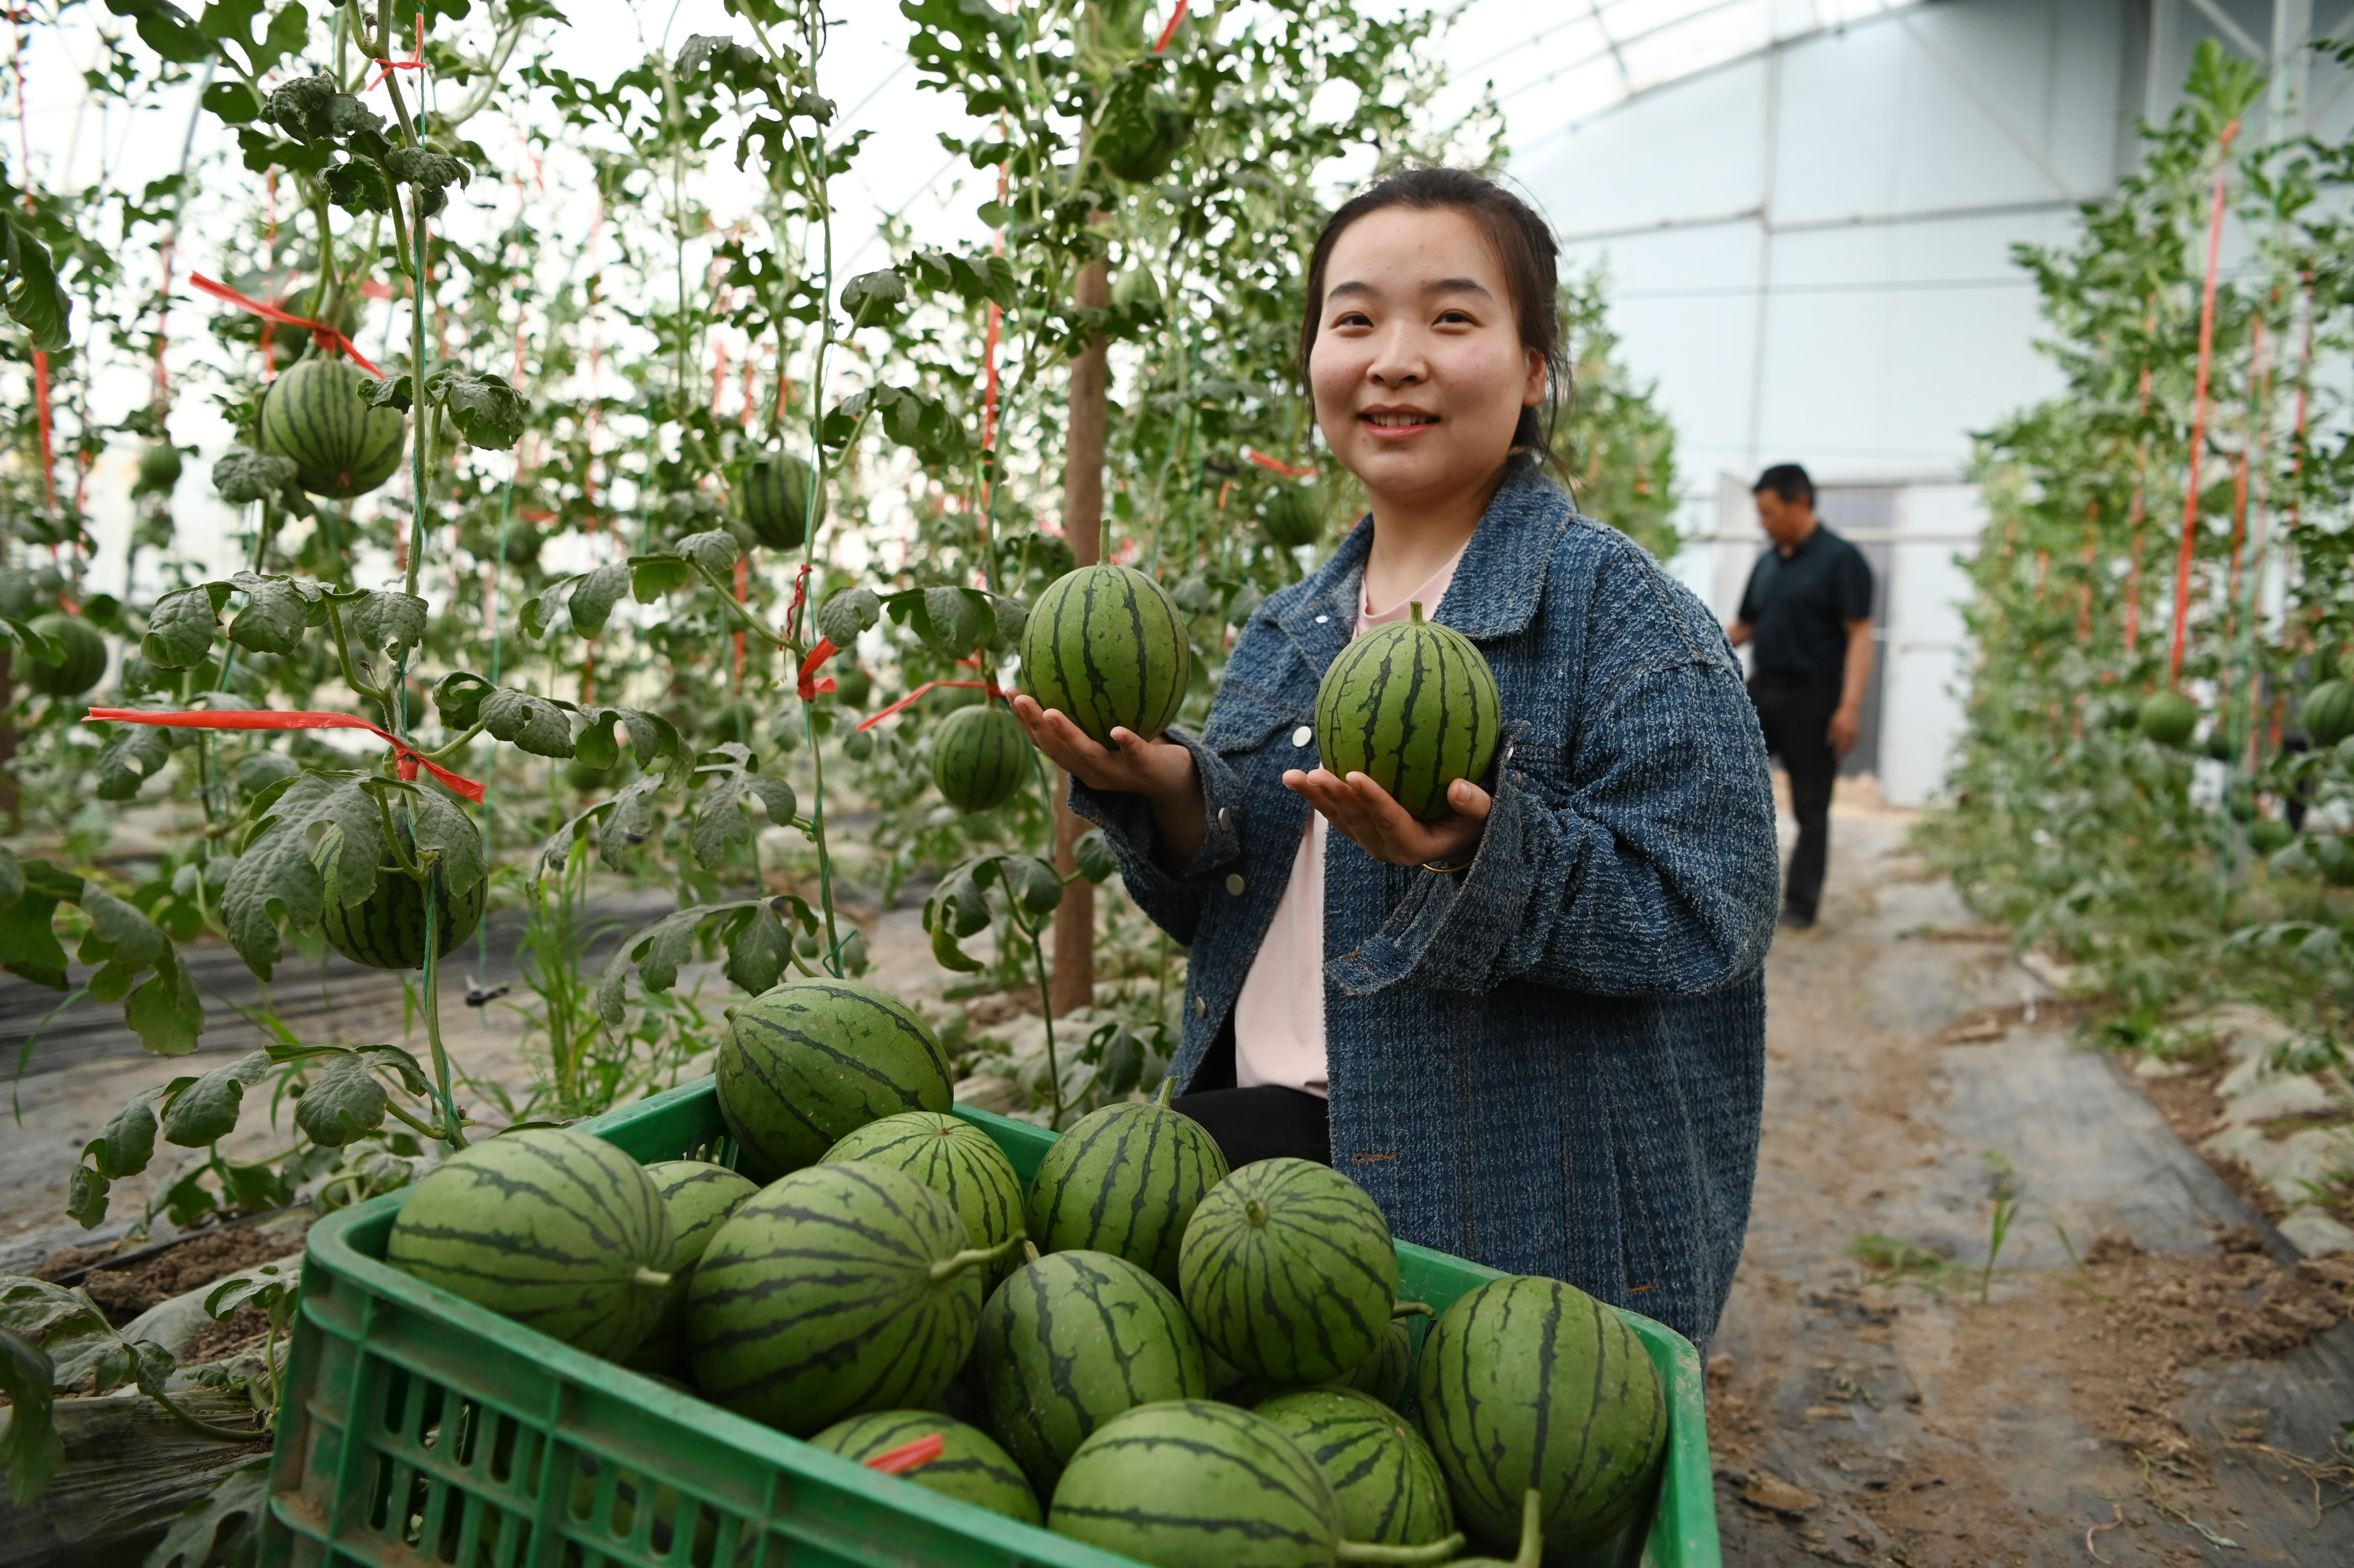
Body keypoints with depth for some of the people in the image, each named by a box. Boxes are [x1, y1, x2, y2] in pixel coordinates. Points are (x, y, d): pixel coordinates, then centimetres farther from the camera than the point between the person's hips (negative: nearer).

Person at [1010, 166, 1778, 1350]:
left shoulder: (1619, 614, -7)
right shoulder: (1289, 635, 12)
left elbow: (1703, 926, -14)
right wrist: (1168, 796, -5)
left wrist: (1482, 852, -29)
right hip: (1259, 1121, 6)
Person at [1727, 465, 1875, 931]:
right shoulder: (1767, 562, 12)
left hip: (1813, 696, -6)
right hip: (1763, 688, 6)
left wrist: (1851, 705, -22)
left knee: (1810, 807, 2)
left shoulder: (1841, 559, -8)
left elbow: (1860, 634, -13)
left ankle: (1801, 904, 11)